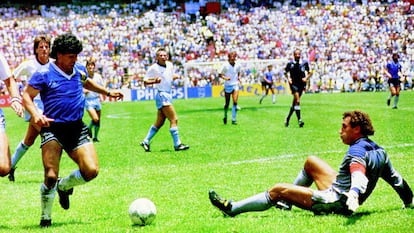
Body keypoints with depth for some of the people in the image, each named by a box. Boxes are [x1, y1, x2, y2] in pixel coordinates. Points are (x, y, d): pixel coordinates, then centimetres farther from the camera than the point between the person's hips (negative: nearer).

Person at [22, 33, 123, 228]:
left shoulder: (79, 70, 9)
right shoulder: (44, 74, -7)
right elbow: (27, 96, -5)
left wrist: (107, 92, 38)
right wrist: (36, 115, -23)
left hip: (77, 128, 5)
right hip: (52, 128, -5)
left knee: (91, 170, -9)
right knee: (51, 176, -16)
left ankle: (64, 186, 24)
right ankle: (45, 218, 7)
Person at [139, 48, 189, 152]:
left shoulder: (170, 65, 9)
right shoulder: (153, 68, -10)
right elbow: (145, 81, -8)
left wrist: (175, 77, 2)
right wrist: (154, 81, -26)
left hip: (168, 94, 8)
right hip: (162, 94, -8)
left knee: (159, 122, 12)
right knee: (174, 119, -12)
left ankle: (146, 142, 20)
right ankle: (177, 144, -9)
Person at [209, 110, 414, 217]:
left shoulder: (357, 151, -23)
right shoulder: (378, 150, 3)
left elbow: (359, 177, -41)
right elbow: (395, 179, 9)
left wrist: (353, 196, -61)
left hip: (334, 201, -10)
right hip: (340, 190, 10)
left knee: (277, 190, -7)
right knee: (310, 162, 23)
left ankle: (232, 208, 2)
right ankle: (287, 201, 33)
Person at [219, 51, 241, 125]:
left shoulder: (237, 66, 3)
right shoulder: (225, 65, -8)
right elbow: (220, 74, -3)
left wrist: (238, 78, 7)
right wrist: (225, 78, -20)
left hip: (235, 85, 2)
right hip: (227, 86, -2)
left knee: (235, 102, -13)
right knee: (227, 103, 6)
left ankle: (234, 119, -9)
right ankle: (225, 117, 33)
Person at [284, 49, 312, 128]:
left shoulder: (304, 63, 2)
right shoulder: (290, 64, -1)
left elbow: (310, 72, 10)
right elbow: (286, 72, 13)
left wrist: (306, 78, -8)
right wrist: (288, 78, -6)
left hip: (301, 84, 3)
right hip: (293, 84, -3)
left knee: (295, 102, 10)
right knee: (297, 101, -20)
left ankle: (288, 118, 29)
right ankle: (299, 120, -22)